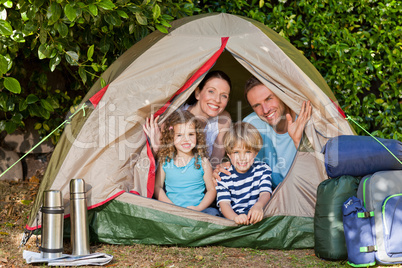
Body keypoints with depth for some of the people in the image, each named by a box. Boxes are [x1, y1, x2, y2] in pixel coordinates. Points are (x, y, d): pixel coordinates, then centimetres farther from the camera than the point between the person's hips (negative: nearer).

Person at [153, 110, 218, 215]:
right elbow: (157, 187, 10)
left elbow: (211, 189, 5)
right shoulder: (165, 161, 7)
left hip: (197, 210, -1)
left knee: (213, 213, -31)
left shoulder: (202, 162, 3)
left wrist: (198, 208, -12)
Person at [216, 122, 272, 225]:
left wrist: (258, 206, -33)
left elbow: (265, 193, -6)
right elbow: (224, 203, -11)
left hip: (256, 216, -1)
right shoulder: (224, 176, 0)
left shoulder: (263, 169, 6)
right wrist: (235, 217, -35)